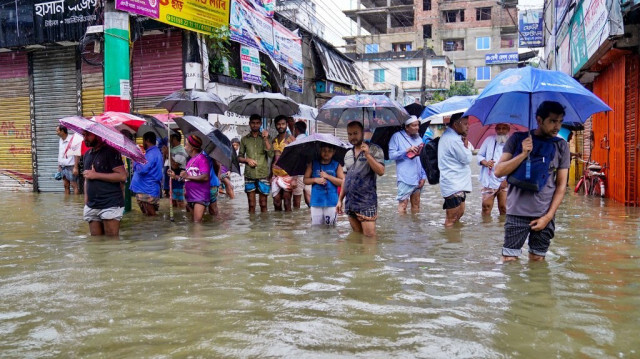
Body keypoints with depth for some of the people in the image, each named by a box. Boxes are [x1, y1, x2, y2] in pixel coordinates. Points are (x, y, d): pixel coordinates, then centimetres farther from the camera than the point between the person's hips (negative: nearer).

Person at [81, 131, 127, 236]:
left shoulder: (110, 151, -5)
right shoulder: (87, 154, 18)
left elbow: (122, 176, -15)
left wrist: (96, 175, -14)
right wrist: (86, 203, 15)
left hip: (111, 205, -7)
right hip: (91, 207, 7)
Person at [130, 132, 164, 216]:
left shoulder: (151, 154, -17)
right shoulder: (156, 152, 17)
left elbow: (142, 170, -26)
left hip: (147, 192, -11)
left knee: (150, 216, -6)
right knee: (151, 216, 17)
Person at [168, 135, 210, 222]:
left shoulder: (201, 158, -9)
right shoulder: (191, 160, 19)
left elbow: (205, 177, -21)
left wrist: (188, 176, -19)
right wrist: (175, 176, 16)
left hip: (200, 197, -9)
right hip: (190, 197, 9)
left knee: (197, 222, -17)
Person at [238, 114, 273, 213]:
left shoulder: (266, 137, 7)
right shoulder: (244, 139, 10)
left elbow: (271, 155, -6)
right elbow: (239, 157, 13)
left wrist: (265, 139, -13)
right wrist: (247, 160, -7)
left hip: (263, 175, -1)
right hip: (249, 175, 1)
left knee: (263, 204, 4)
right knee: (251, 205, 5)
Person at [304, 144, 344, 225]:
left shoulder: (337, 165, 2)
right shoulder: (313, 164, 7)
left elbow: (342, 182, -3)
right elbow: (305, 180, 9)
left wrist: (328, 176, -9)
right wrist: (315, 180, -9)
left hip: (331, 202, -1)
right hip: (316, 201, 1)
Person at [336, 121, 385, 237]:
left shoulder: (374, 149, -2)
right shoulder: (348, 154, 16)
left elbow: (381, 171, -14)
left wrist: (367, 155, -21)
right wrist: (340, 200, 17)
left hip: (367, 202, -6)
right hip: (350, 203, 6)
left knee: (369, 236, -9)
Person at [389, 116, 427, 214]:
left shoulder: (418, 138, 14)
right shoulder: (397, 136, -1)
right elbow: (391, 155, -8)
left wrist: (423, 176, 6)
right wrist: (407, 151, -17)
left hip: (417, 178, 6)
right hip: (405, 179, -5)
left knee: (416, 204, 12)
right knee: (403, 203, -8)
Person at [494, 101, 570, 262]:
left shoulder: (561, 146, 4)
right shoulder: (518, 139, 1)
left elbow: (561, 185, 4)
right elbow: (499, 172, -5)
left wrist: (548, 217, -4)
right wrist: (524, 154, -18)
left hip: (544, 214, 1)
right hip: (517, 212, -1)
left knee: (537, 261, 8)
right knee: (509, 260, -2)